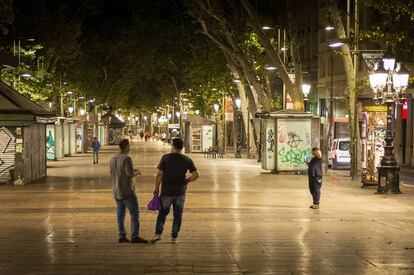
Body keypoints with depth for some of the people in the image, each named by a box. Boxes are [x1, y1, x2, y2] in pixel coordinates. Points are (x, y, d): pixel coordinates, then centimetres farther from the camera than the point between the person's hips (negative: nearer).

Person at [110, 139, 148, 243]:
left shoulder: (113, 159, 10)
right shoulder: (126, 158, -15)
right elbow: (130, 174, -22)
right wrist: (136, 172, 0)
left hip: (117, 191, 8)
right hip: (127, 191, -8)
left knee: (120, 214, 10)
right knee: (134, 213, -4)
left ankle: (122, 236, 10)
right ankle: (134, 237, -8)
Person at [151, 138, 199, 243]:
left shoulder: (165, 158, -8)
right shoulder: (187, 160, -1)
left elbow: (159, 175, -9)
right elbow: (196, 175, -6)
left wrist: (156, 188, 0)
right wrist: (186, 180, 10)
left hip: (166, 192, -1)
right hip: (180, 192, 1)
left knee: (163, 212, 13)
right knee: (178, 214, 11)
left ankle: (158, 234, 2)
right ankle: (174, 237, 12)